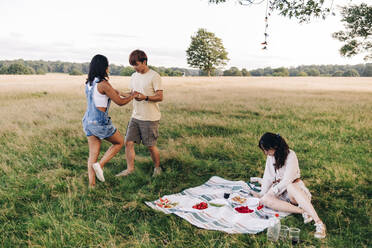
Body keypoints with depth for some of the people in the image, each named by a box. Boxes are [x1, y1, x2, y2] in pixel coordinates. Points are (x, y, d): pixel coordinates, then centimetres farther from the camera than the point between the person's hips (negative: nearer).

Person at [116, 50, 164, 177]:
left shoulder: (154, 76, -11)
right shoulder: (134, 76, 12)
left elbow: (160, 97, -14)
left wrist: (145, 97, -29)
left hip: (150, 118, -6)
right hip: (135, 117, 6)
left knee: (151, 146, 3)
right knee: (128, 142, 1)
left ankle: (157, 168, 26)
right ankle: (130, 168, 15)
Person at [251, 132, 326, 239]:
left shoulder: (290, 155, -13)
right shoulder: (270, 157, 8)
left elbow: (287, 180, -19)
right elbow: (268, 177, 7)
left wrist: (272, 191, -17)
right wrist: (262, 194, -5)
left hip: (294, 188, -5)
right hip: (280, 191, 5)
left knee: (290, 187, -43)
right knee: (265, 200, -29)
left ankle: (318, 222, -47)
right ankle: (303, 212, -33)